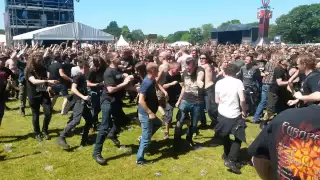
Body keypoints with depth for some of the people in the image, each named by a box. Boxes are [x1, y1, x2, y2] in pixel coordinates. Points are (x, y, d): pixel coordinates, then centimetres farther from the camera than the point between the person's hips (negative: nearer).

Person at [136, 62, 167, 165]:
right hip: (146, 114, -10)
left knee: (158, 124, 32)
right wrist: (150, 113, -27)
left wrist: (164, 91, 12)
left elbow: (157, 84, 29)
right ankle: (140, 159, 13)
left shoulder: (152, 80, 3)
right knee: (146, 138, 1)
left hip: (149, 113, 10)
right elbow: (141, 100, -31)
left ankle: (144, 138, 33)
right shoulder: (147, 83, -26)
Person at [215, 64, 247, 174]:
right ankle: (232, 160, -3)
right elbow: (242, 100, -18)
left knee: (225, 136, 25)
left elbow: (217, 101, 2)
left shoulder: (219, 83, -3)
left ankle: (227, 155, 40)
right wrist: (244, 111, -3)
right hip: (235, 115, -3)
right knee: (238, 138, 11)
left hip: (222, 114, 3)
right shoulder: (238, 82, -11)